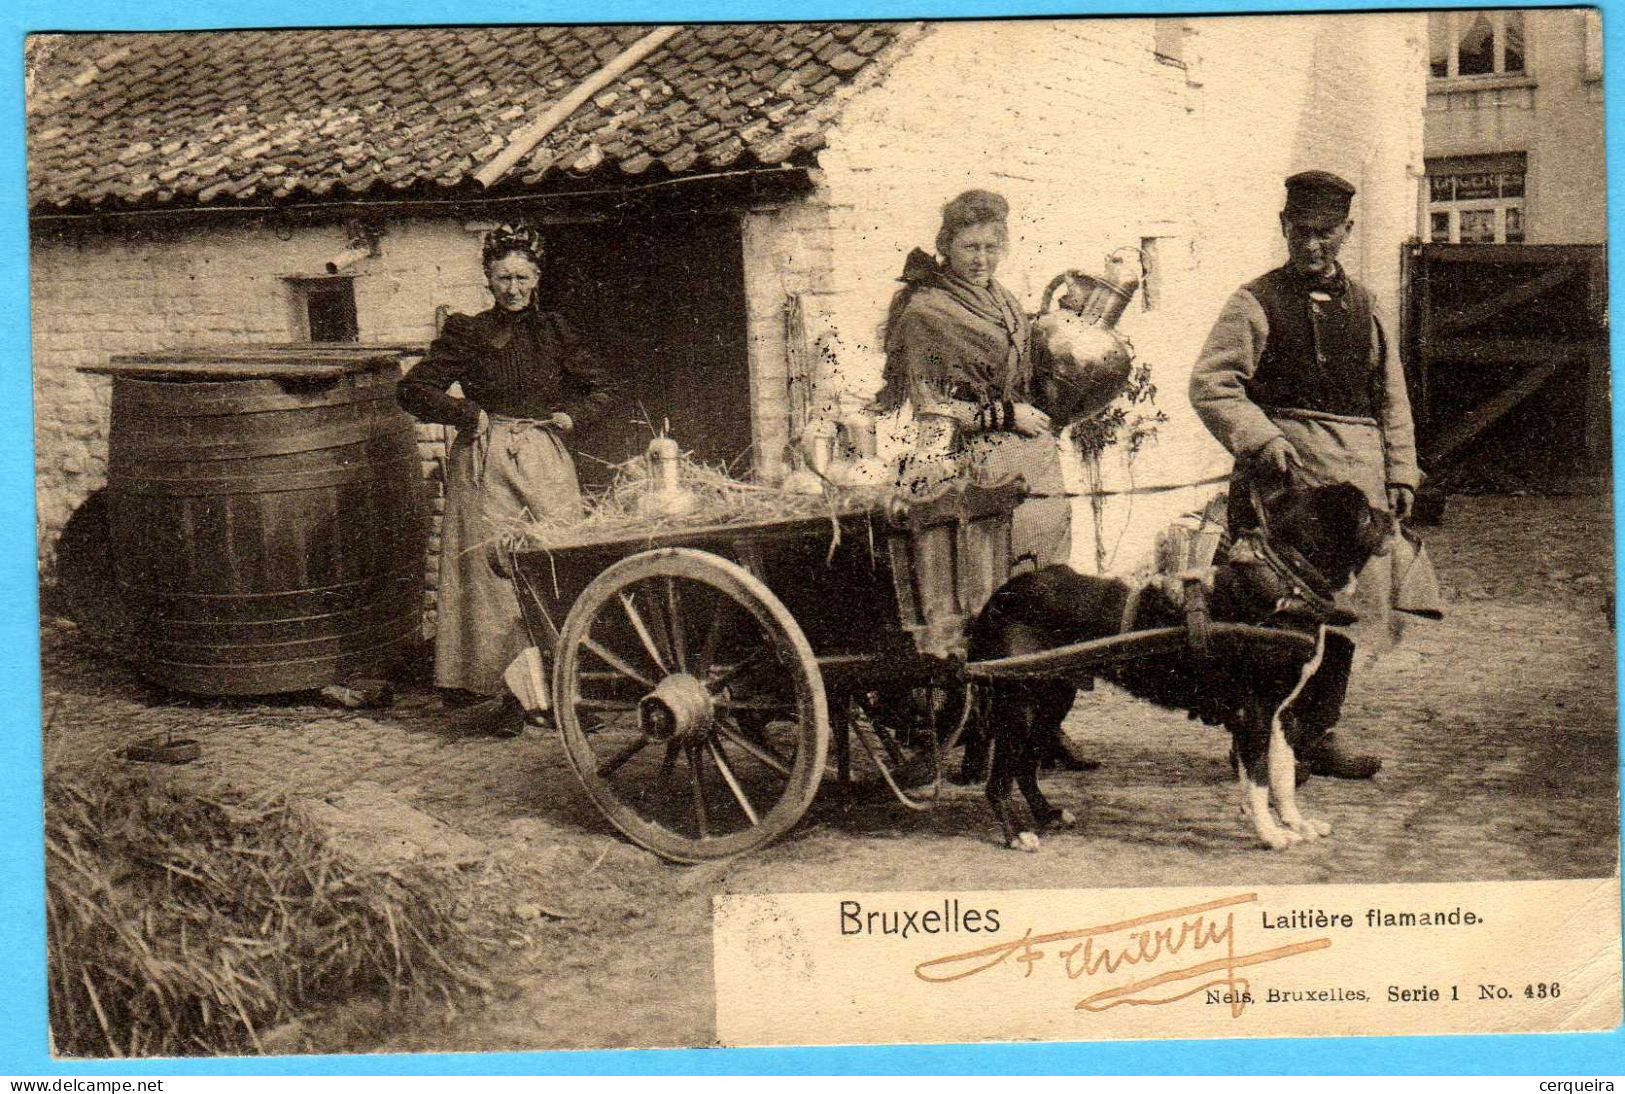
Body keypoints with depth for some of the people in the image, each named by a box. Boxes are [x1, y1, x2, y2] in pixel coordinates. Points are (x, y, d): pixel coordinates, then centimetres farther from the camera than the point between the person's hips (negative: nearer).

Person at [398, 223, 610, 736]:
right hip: (484, 463, -2)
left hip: (546, 457, 2)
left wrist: (572, 414, 2)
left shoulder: (554, 331, 12)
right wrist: (469, 415, -6)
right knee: (493, 574, -4)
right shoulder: (467, 334, 4)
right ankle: (508, 690, 2)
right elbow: (412, 389, 0)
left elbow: (598, 390, 21)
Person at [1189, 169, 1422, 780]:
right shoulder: (1257, 302, 2)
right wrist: (1262, 441, -20)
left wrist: (1400, 473, 11)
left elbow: (1392, 397, 20)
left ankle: (1318, 734, 19)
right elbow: (1210, 383, -8)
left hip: (1358, 472, 5)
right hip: (1287, 466, -5)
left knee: (1346, 603, 7)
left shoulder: (1361, 305, 17)